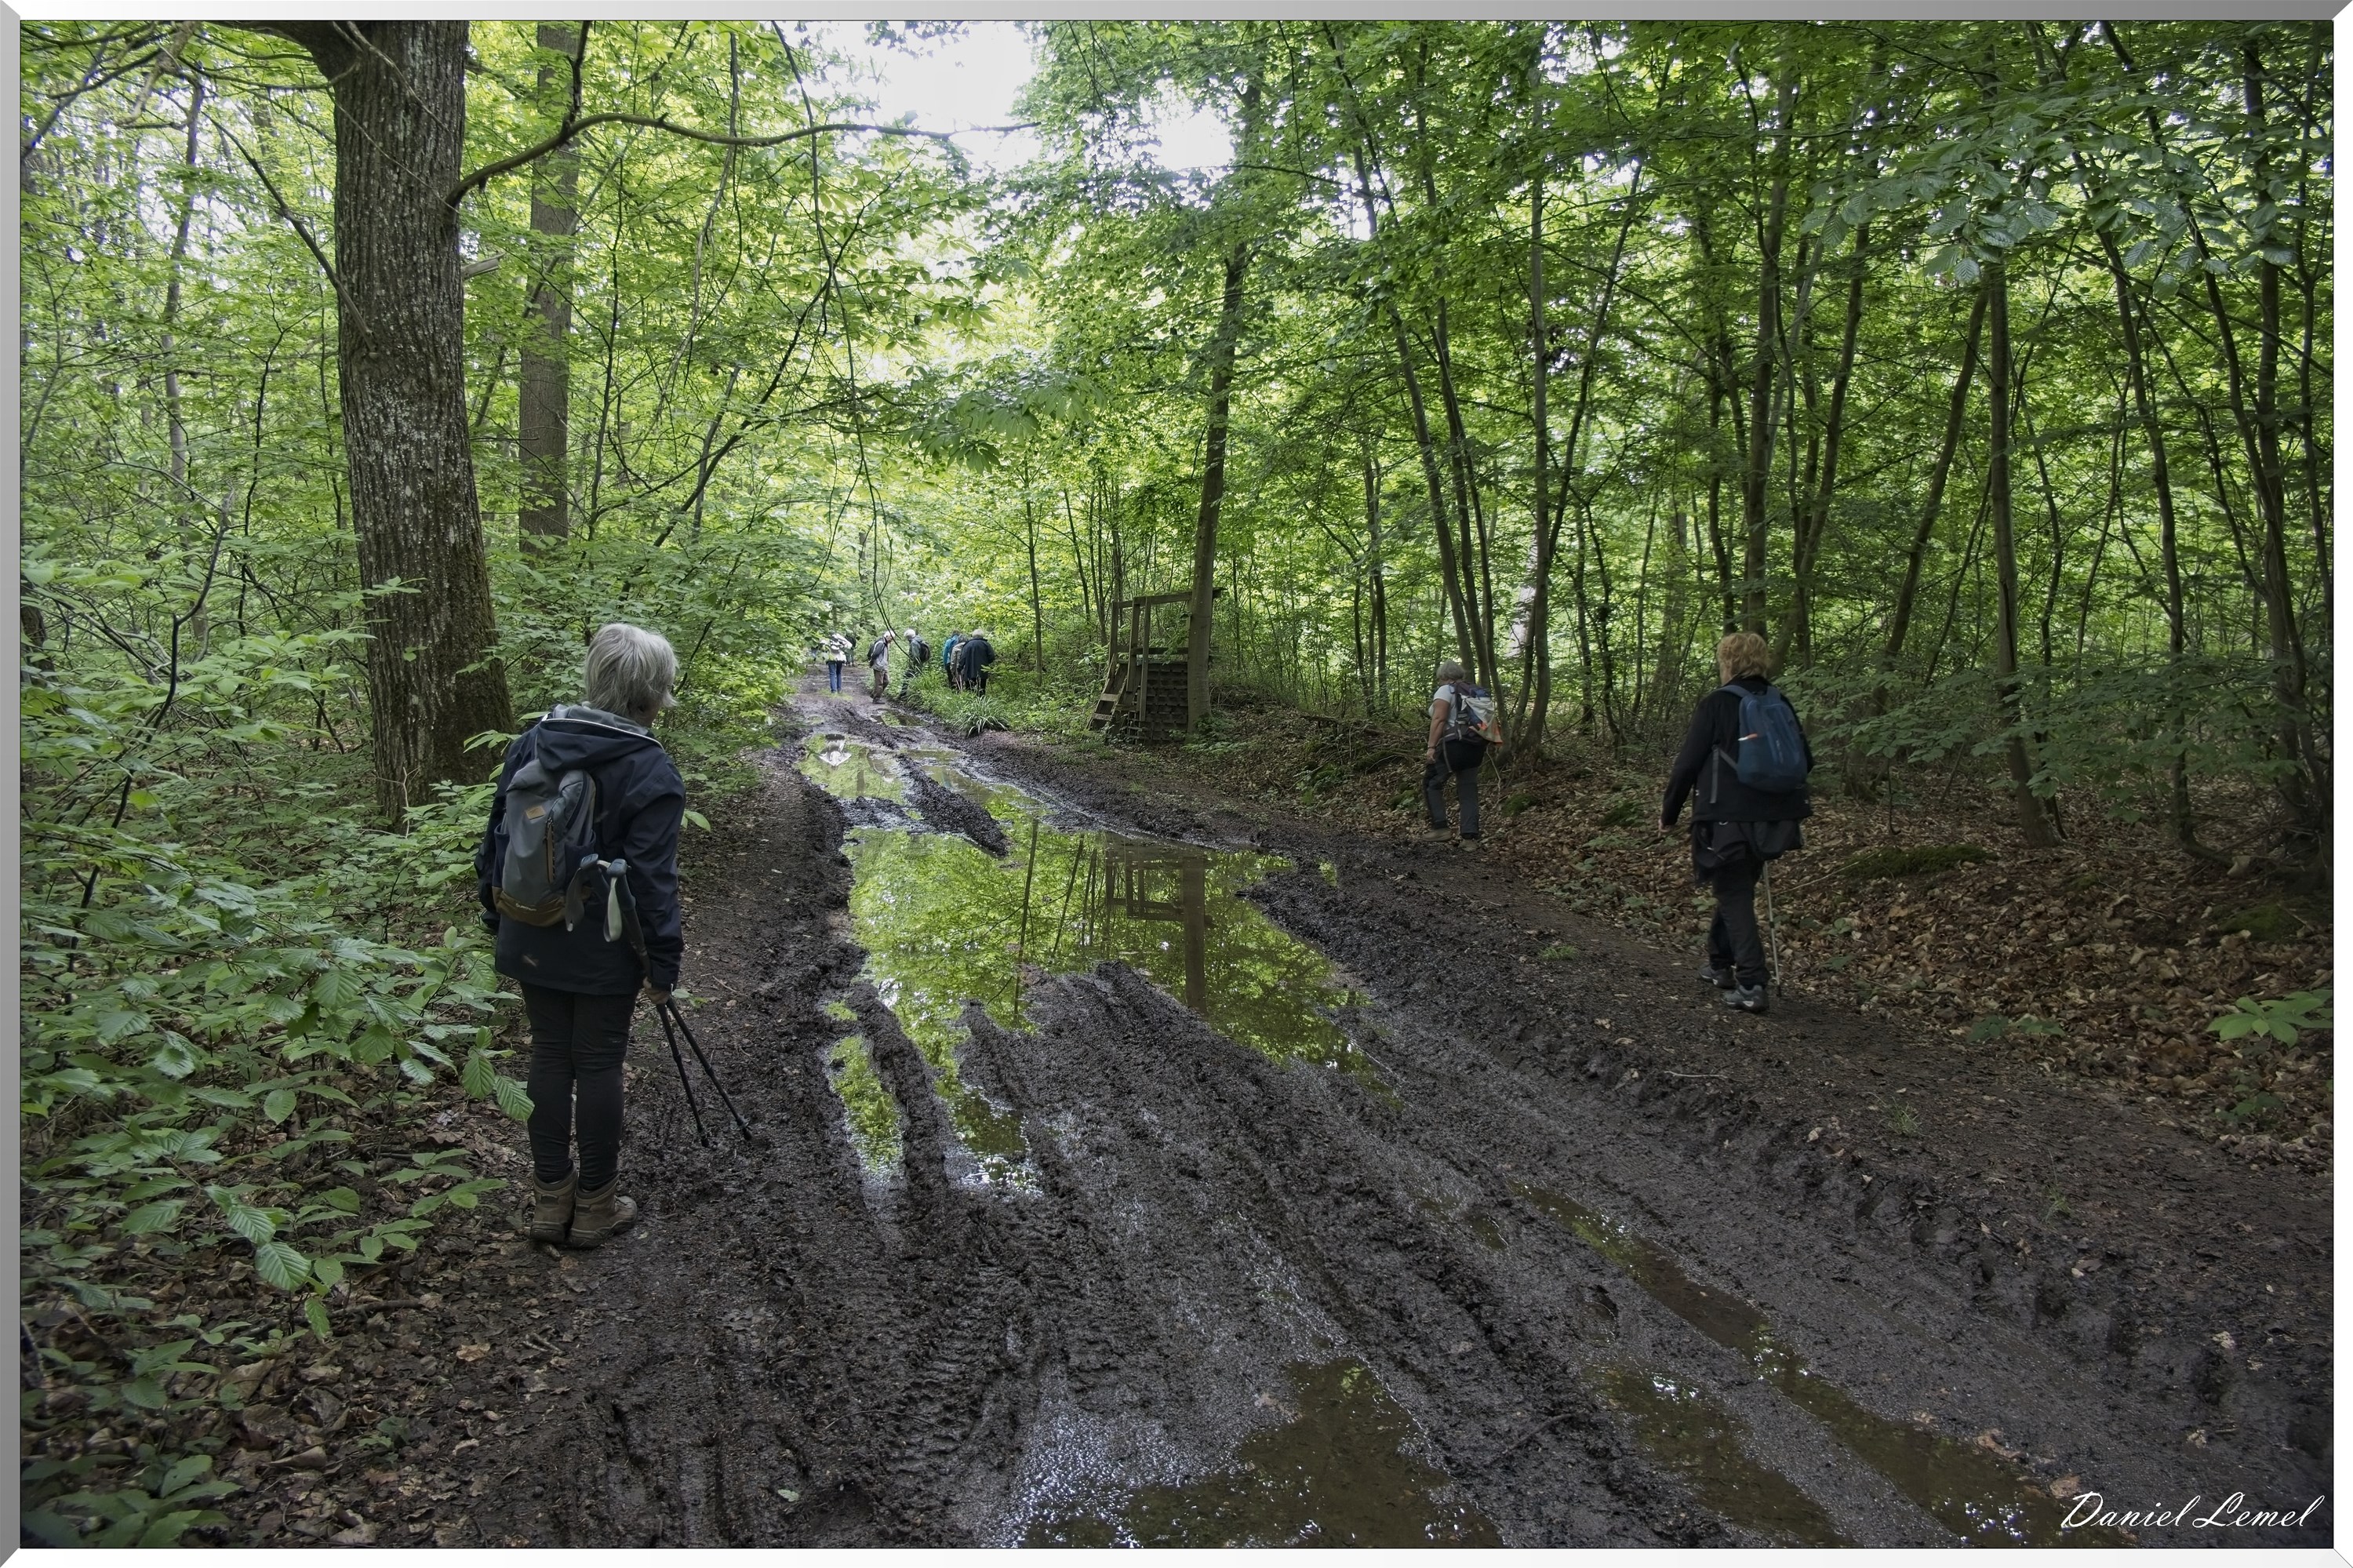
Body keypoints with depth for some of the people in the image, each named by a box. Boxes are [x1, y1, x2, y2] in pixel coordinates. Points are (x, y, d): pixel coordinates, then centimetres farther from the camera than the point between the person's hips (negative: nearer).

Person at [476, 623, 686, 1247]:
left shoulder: (531, 744, 1)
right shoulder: (649, 772, -16)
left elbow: (495, 840, 7)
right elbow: (653, 879, -15)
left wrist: (498, 919, 18)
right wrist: (664, 960, -7)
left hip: (531, 937, 5)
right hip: (604, 948, -5)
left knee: (549, 1056, 15)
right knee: (598, 1063, 7)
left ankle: (550, 1199, 26)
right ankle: (594, 1207, 20)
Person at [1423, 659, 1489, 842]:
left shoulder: (1446, 690, -4)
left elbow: (1439, 720, -15)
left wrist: (1431, 747, -18)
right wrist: (1483, 751, 18)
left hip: (1454, 745, -7)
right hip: (1475, 747, 7)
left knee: (1431, 782, 5)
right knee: (1468, 790, 8)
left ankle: (1440, 828, -3)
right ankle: (1469, 837, 2)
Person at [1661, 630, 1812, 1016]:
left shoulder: (1716, 704, -10)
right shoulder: (1780, 705, 7)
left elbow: (1688, 762, -10)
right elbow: (1805, 761, 12)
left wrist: (1669, 812, 1)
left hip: (1727, 820, -6)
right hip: (1771, 821, 6)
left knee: (1735, 898, 0)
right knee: (1738, 891, 21)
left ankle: (1750, 986, -8)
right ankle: (1721, 965, 32)